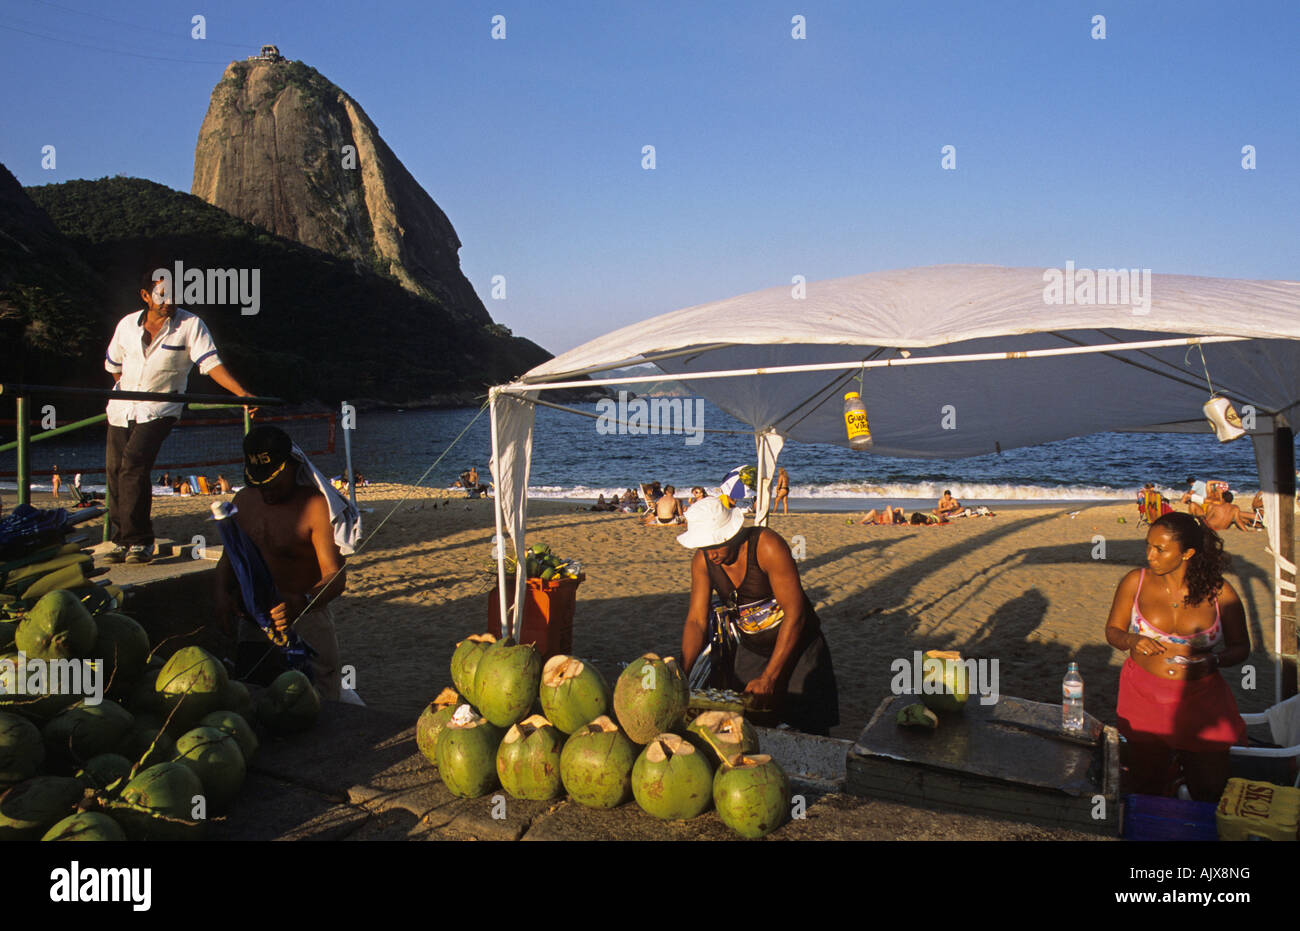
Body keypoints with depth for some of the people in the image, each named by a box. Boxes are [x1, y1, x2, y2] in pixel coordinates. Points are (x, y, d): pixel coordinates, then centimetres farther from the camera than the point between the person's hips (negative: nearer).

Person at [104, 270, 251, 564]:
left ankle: (140, 541, -14)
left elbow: (211, 363, -15)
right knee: (115, 471, 3)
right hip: (122, 408, 5)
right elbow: (113, 365, 21)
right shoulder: (127, 325, 5)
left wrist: (242, 393, -27)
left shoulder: (190, 325, -6)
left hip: (160, 409, -5)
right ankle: (121, 540, 16)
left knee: (134, 466, -21)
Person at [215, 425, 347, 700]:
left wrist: (302, 603, -39)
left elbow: (336, 576, -20)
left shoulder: (316, 505, -14)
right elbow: (229, 556, 18)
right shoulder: (244, 499, 8)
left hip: (305, 620, -6)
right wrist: (222, 593, -2)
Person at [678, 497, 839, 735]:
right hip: (750, 651, 4)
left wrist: (768, 678, -27)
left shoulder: (767, 546, -25)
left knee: (808, 730, -4)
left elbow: (795, 614, -25)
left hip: (797, 646, -4)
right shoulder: (702, 561, -9)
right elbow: (696, 621, -6)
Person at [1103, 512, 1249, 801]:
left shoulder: (1219, 592, -6)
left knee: (1210, 788, 4)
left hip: (1200, 698, 0)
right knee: (1146, 787, 7)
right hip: (1144, 697, 0)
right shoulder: (1135, 582, -5)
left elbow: (1240, 646, 4)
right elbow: (1112, 630, 5)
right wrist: (1132, 641, -18)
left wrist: (1213, 661, -17)